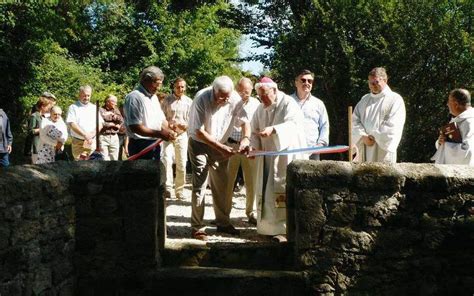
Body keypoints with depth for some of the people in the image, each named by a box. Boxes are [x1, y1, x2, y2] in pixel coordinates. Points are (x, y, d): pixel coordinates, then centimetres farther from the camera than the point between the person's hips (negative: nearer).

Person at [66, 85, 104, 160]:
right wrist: (85, 135, -18)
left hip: (92, 142, 2)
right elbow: (71, 124, -8)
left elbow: (100, 124, 7)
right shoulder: (73, 107, 5)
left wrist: (92, 134, -12)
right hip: (78, 142, -2)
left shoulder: (94, 108, 15)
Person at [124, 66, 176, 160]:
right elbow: (135, 127, -22)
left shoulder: (154, 97, 14)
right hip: (141, 146, -9)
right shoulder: (134, 98, -15)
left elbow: (161, 119, 19)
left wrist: (169, 131, -4)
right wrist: (159, 134, -27)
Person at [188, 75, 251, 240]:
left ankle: (223, 222, 24)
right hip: (199, 145, -5)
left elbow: (244, 121, -5)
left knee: (222, 186, 11)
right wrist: (220, 148, -30)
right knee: (199, 186, -7)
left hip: (220, 146, 5)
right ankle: (197, 227, 1)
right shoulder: (201, 99, -26)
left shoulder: (235, 99, -16)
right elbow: (199, 132, -25)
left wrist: (245, 138, -26)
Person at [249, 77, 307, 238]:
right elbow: (255, 131, 8)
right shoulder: (260, 109, 10)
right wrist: (253, 145, -13)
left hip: (287, 154, -6)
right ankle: (269, 225, 12)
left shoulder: (288, 103, -9)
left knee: (284, 189, -9)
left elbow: (295, 123, -24)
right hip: (268, 157, 6)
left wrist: (273, 129, -37)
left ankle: (285, 226, -5)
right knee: (266, 190, 4)